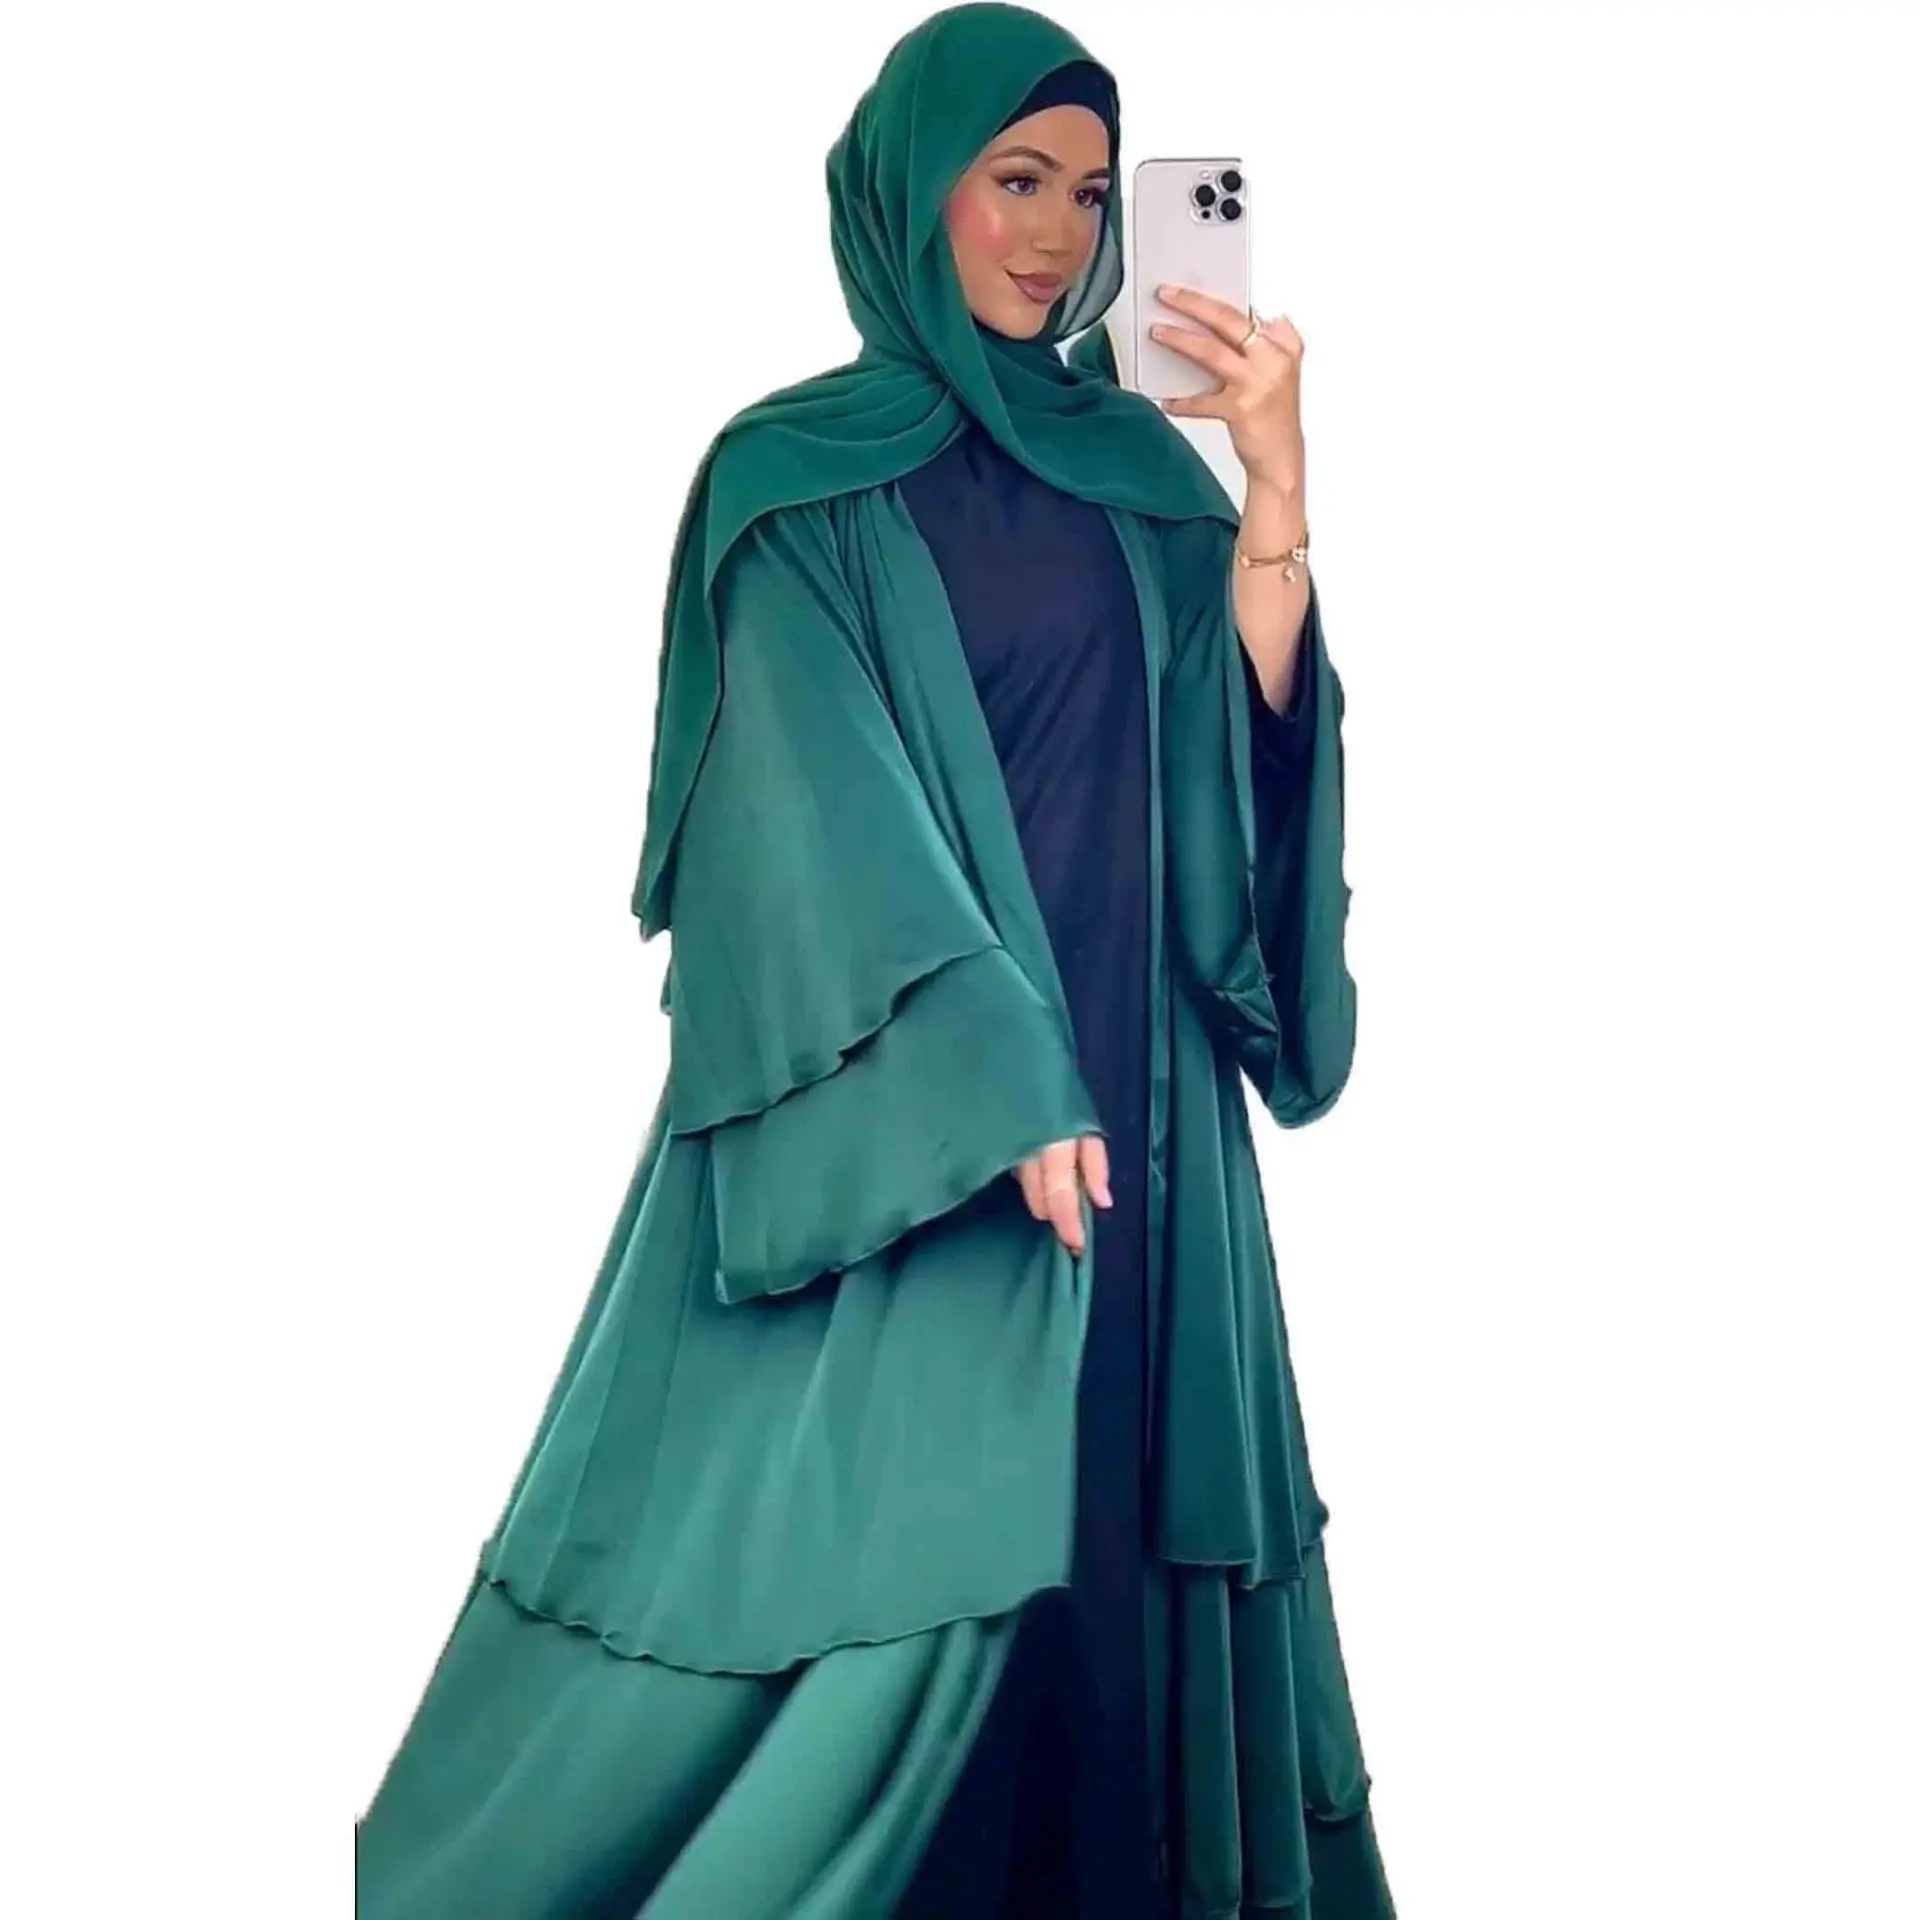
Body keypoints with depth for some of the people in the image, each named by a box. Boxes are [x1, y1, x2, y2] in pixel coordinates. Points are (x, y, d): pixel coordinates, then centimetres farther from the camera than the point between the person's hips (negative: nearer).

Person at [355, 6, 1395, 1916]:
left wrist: (1277, 479, -12)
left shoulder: (1136, 459, 12)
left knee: (1119, 1519, 8)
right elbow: (826, 804, -11)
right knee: (874, 1525, -5)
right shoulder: (797, 476, -2)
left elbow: (1248, 711, 1)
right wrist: (1000, 1074, -20)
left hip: (1134, 1086, 5)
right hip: (903, 1090, -5)